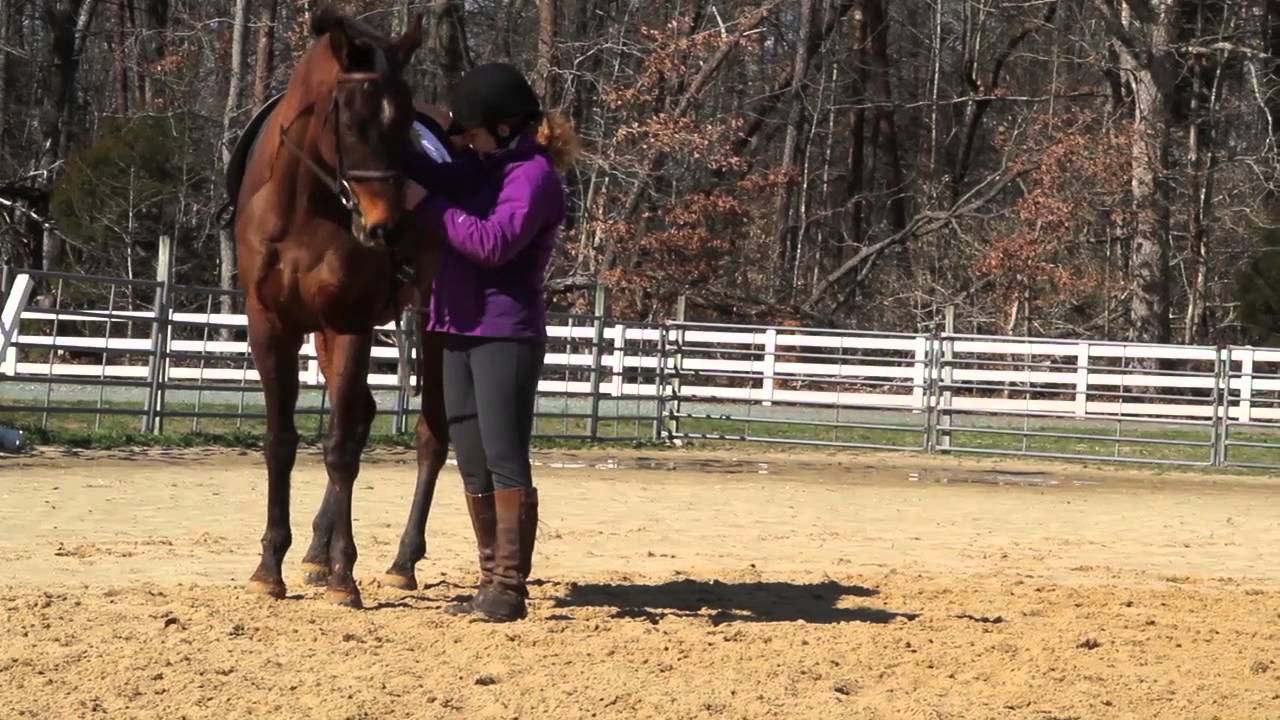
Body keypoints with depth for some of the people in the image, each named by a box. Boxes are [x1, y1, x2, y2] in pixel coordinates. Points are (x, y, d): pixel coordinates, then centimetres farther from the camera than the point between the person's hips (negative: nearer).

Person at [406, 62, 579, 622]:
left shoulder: (533, 176, -12)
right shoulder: (485, 167, 15)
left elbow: (493, 242, -22)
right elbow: (439, 175, 2)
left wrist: (426, 207, -18)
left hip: (505, 333, -9)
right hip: (460, 329, 9)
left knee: (505, 461, -9)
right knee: (471, 463, 10)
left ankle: (511, 588, -9)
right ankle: (491, 579, 16)